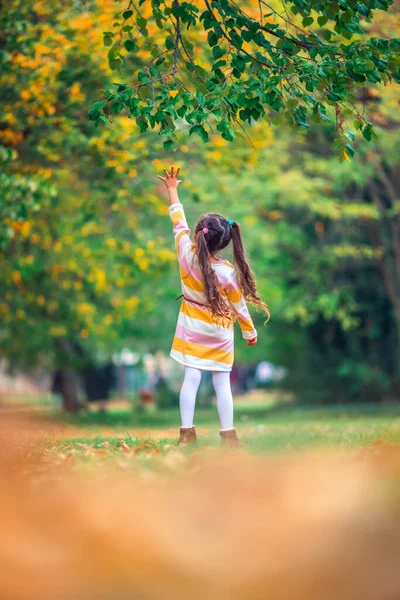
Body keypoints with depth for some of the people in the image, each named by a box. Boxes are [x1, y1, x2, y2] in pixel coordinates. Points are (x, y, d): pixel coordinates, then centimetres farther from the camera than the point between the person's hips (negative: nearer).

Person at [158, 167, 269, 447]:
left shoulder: (186, 254, -17)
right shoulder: (228, 272, -20)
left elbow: (179, 223, -1)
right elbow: (239, 306, -8)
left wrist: (172, 190, 13)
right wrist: (250, 332, 8)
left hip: (191, 328, 2)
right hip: (219, 332, -2)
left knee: (191, 378, 2)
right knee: (222, 382, 4)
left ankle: (187, 432, 1)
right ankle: (228, 433, 4)